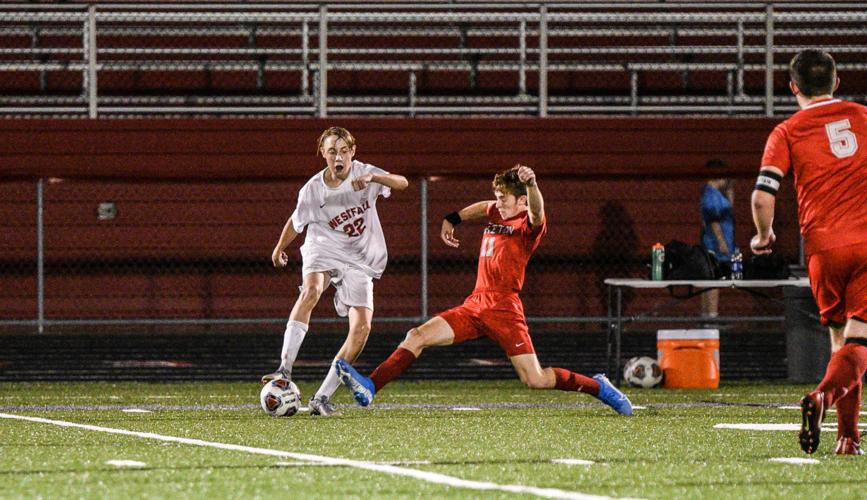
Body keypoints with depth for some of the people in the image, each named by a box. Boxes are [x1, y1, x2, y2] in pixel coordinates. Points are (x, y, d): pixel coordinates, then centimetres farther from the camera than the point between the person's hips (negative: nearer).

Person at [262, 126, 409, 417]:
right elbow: (296, 222, 13)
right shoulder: (313, 190, -6)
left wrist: (373, 178, -41)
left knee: (362, 327, -14)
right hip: (323, 250, -2)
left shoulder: (363, 173, -7)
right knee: (311, 290, -35)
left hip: (358, 262, 2)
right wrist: (279, 249, 27)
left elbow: (402, 183, -23)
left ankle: (322, 398, -8)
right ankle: (285, 370, -43)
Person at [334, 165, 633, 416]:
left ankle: (598, 387, 9)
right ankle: (370, 388, -12)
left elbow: (537, 212, -32)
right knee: (417, 337, -8)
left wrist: (532, 185, -51)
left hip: (503, 309, -7)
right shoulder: (495, 215, 16)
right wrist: (452, 219, 42)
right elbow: (482, 208, 41)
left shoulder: (529, 226, -7)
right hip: (475, 305, 7)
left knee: (535, 380, -12)